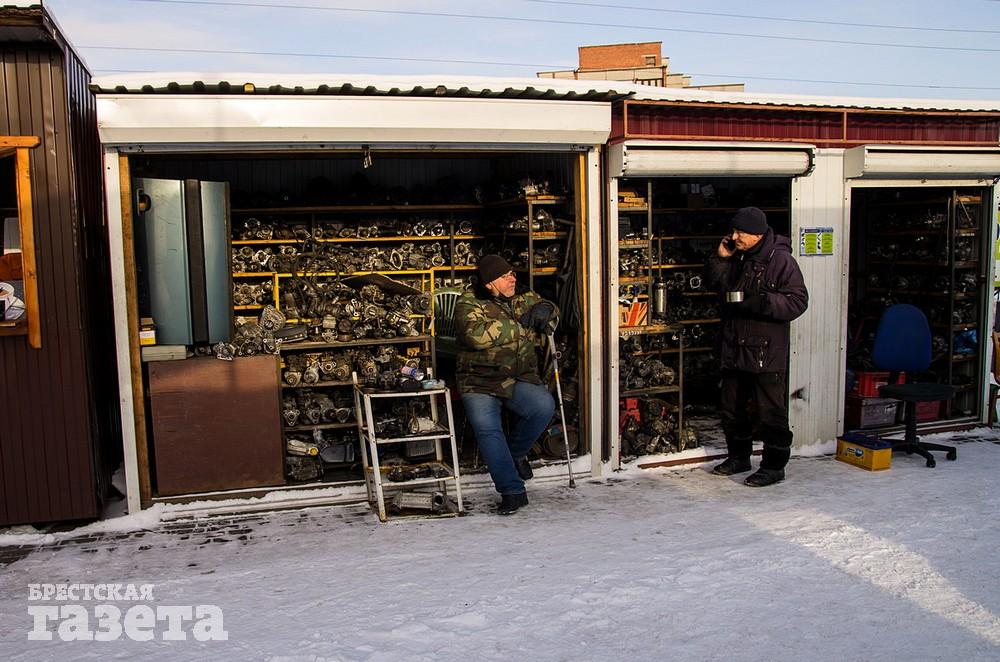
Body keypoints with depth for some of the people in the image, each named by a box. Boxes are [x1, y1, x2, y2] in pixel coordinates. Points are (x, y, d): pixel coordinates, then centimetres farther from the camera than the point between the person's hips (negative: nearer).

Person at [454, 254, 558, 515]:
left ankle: (516, 451, 5)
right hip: (479, 382, -3)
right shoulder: (468, 303, -4)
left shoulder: (523, 299, 12)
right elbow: (476, 335, -23)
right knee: (486, 427, -25)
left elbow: (551, 314, 25)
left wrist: (545, 310, -2)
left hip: (519, 379, 3)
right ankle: (512, 491, -15)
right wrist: (519, 323, -17)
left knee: (544, 406, -24)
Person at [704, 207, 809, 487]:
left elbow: (798, 302, -15)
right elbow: (713, 283, 20)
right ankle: (739, 456, 33)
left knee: (770, 412, -1)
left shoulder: (780, 260, -12)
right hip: (734, 348, 8)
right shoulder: (735, 257, 9)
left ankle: (774, 466, 12)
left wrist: (763, 302, -27)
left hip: (766, 351, -7)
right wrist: (720, 259, 3)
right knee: (732, 408, 17)